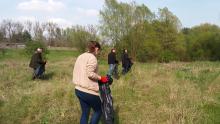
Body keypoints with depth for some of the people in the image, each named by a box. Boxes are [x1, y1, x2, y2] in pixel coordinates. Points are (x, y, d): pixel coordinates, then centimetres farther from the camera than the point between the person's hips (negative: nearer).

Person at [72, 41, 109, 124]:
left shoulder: (80, 57, 13)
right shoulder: (92, 58, -13)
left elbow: (76, 72, 13)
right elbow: (90, 73, -24)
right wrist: (101, 78, -12)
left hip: (78, 89, 9)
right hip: (89, 91, -8)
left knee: (85, 113, 17)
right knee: (98, 111, 12)